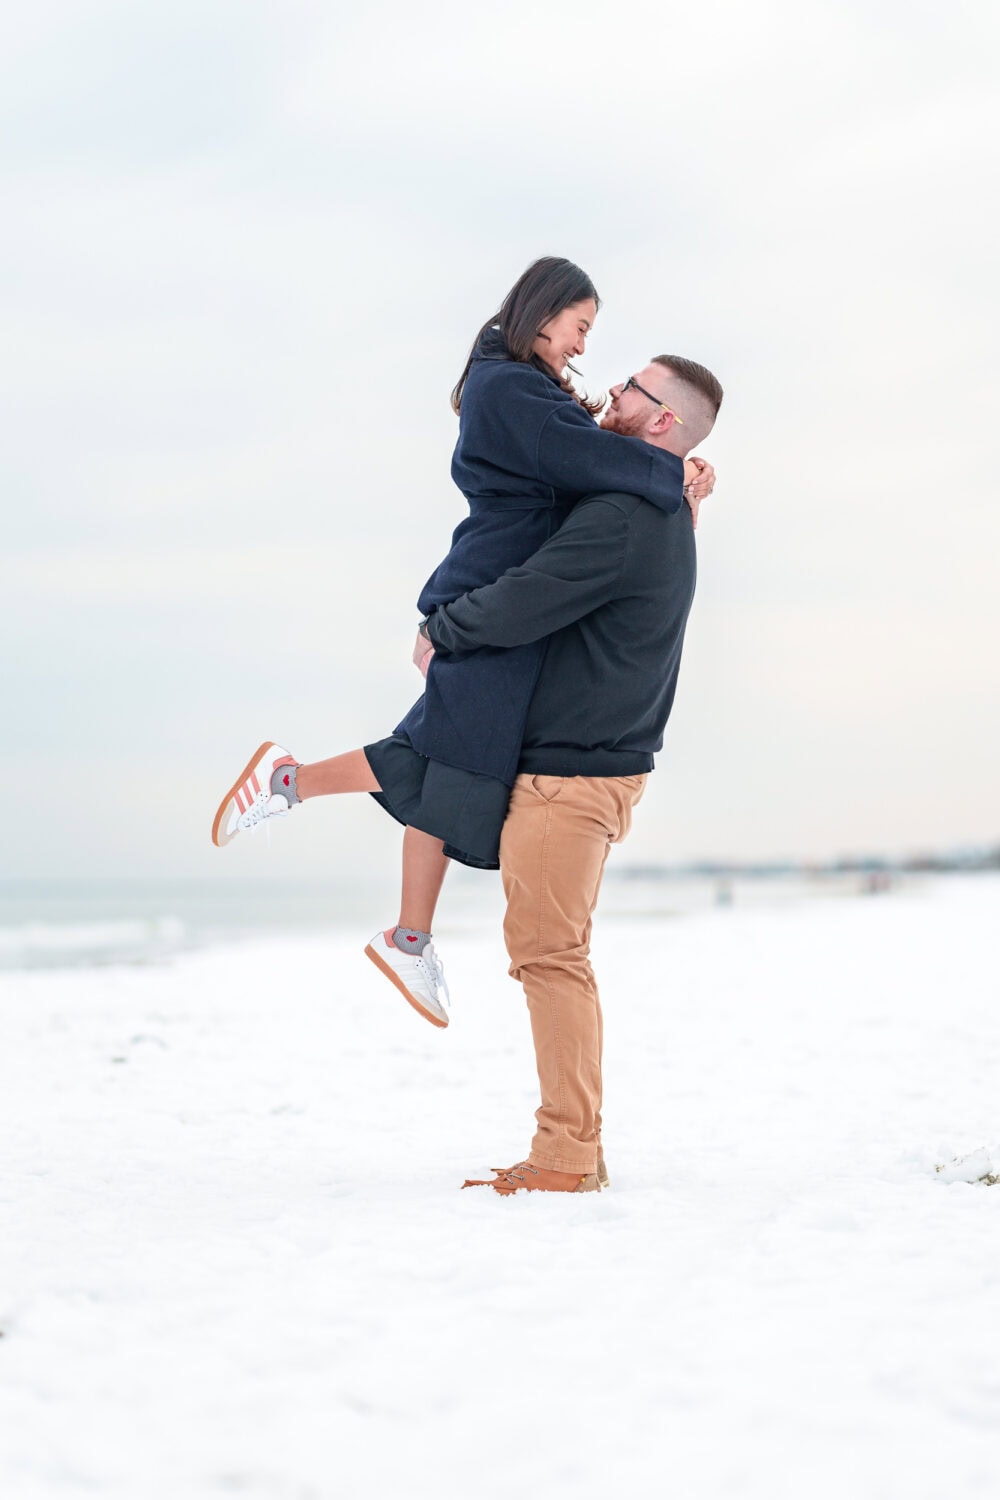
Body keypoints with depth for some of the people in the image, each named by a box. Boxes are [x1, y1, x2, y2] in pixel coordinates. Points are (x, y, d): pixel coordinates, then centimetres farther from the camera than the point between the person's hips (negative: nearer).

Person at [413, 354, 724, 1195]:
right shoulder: (667, 522, 15)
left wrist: (439, 631, -4)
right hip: (603, 764, 10)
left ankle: (566, 1156, -5)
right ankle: (579, 1150, 18)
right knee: (555, 954, 14)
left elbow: (514, 610, -21)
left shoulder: (620, 520, -19)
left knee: (550, 953, -8)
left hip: (568, 770, -10)